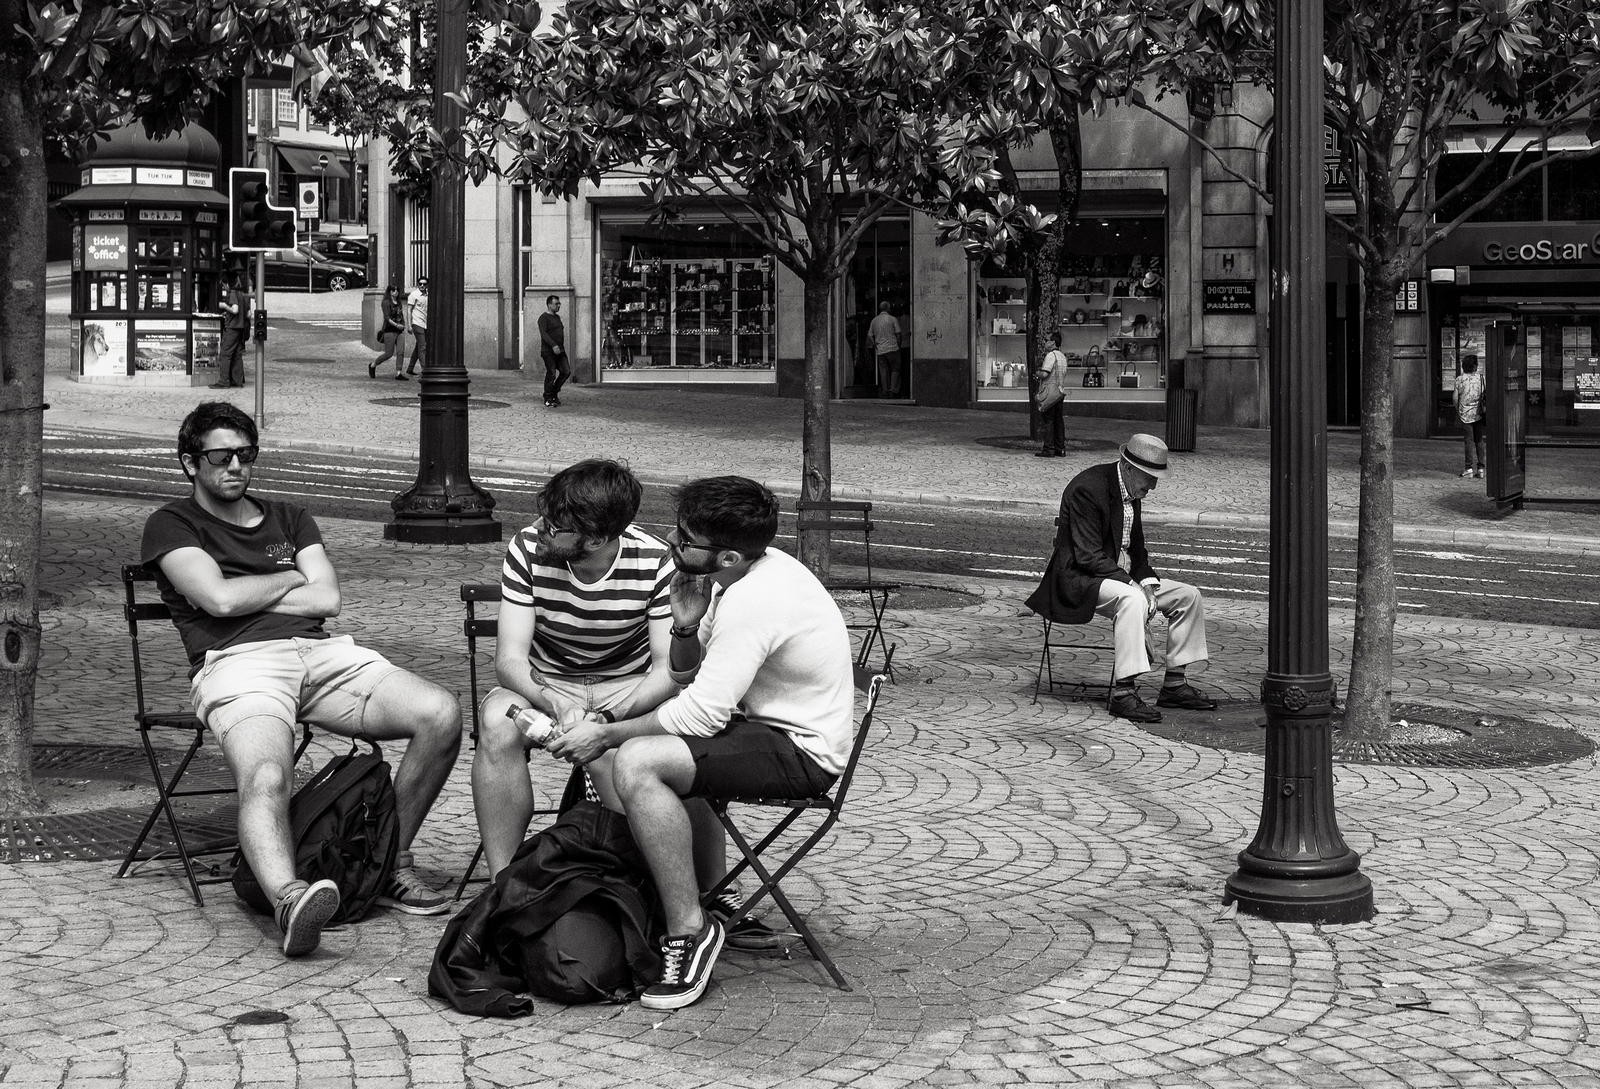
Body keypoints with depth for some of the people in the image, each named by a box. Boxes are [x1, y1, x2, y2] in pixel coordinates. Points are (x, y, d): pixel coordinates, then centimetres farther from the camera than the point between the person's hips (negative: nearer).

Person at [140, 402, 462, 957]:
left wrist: (245, 597, 7)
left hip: (322, 653, 5)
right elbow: (220, 599, -3)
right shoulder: (172, 525, 16)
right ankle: (289, 896, -65)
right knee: (266, 779, -38)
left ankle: (392, 865, -7)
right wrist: (290, 578, 12)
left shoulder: (289, 518, 30)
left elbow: (328, 599, 13)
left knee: (440, 714, -19)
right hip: (237, 662, -5)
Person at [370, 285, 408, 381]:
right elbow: (387, 318, -15)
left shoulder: (399, 303, 16)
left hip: (399, 331, 6)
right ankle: (372, 365, 18)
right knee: (389, 354, -4)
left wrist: (403, 326, 13)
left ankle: (398, 374, -5)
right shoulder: (386, 303, -7)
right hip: (389, 330, -6)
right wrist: (396, 325, -27)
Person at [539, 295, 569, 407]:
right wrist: (553, 345, -30)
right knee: (551, 374, -8)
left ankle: (554, 393, 17)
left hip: (560, 351, 8)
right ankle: (548, 399, 0)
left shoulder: (557, 317, 19)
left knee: (566, 372, 1)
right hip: (548, 351, -8)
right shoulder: (544, 318, -8)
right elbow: (543, 333, -20)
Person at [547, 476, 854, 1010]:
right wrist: (687, 627, -8)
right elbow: (687, 674, 13)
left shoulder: (753, 601, -27)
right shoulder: (747, 574, 4)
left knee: (636, 762, -23)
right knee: (662, 751, 28)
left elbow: (702, 714, -26)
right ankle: (710, 903, 31)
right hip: (774, 725, 11)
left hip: (803, 751, -11)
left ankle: (690, 930, -16)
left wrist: (607, 735, -16)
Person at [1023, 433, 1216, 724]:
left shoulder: (1131, 492, 8)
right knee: (1132, 600, -37)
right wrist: (1135, 585, -25)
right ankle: (1122, 693, -37)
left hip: (1120, 577, 9)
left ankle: (1175, 684, 8)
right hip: (1080, 579, -9)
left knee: (1188, 596, 3)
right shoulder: (1088, 489, -21)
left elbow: (1135, 550, 17)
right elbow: (1088, 557, -24)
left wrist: (1147, 582, -3)